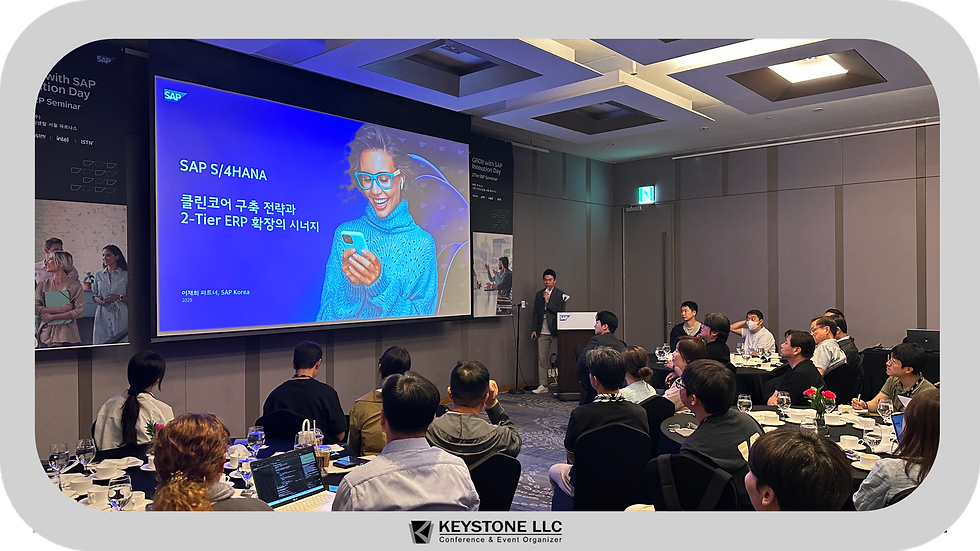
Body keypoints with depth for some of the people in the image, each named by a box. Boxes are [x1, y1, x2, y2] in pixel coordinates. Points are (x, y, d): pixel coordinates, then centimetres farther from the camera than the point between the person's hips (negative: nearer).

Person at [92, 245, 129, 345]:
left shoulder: (125, 275, 2)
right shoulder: (99, 275, 14)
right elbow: (94, 294, 19)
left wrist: (119, 297, -15)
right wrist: (98, 300, -2)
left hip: (120, 317, -3)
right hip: (102, 315, 3)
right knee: (100, 344, -1)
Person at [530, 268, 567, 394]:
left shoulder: (560, 294, 1)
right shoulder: (539, 295, 14)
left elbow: (561, 312, -8)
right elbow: (535, 313, 15)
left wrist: (548, 301, -11)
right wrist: (534, 329, 8)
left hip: (555, 331, -4)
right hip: (542, 332, 4)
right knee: (542, 359, 3)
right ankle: (542, 385, 8)